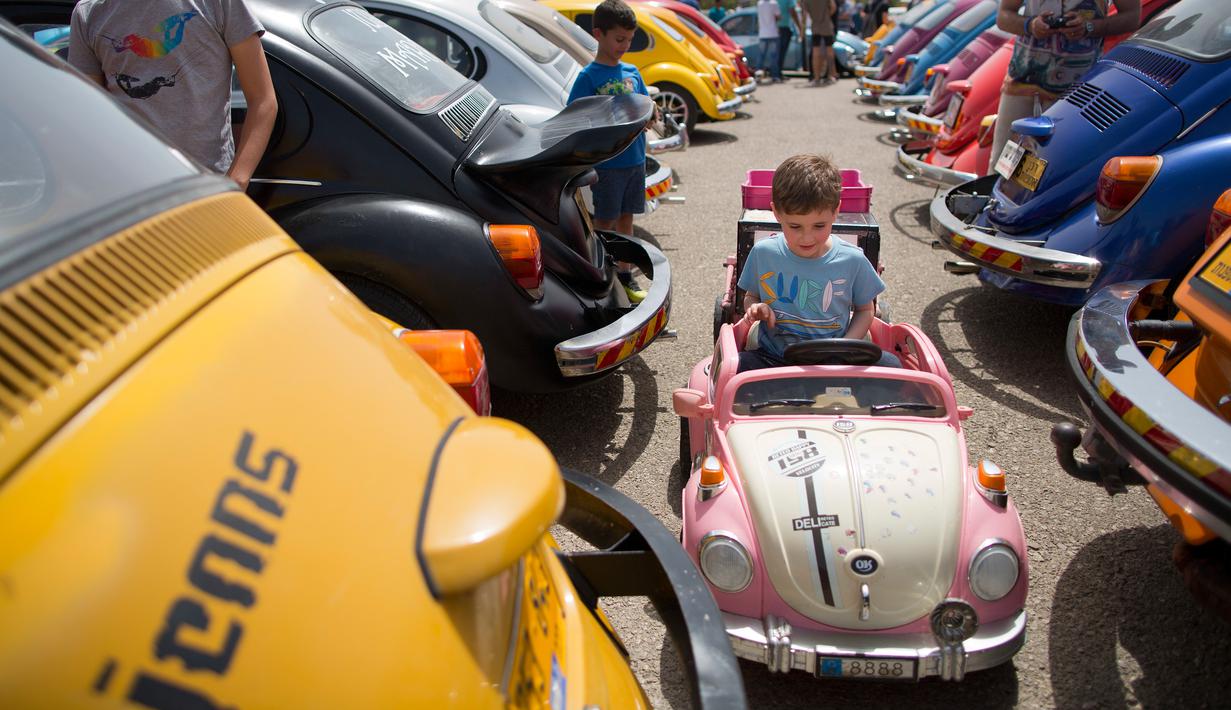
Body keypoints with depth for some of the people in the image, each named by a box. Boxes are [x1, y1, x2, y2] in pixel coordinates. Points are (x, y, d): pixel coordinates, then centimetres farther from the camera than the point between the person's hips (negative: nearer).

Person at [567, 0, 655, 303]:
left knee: (626, 217, 13)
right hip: (606, 163, -5)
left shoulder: (632, 72, 9)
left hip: (635, 159, 6)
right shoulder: (589, 76, -8)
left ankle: (625, 274, 23)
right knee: (605, 222, 3)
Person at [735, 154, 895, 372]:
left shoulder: (853, 260, -4)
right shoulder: (763, 253, -3)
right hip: (774, 359, 0)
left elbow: (864, 310, 10)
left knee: (890, 364, -24)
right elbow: (750, 296, 14)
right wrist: (755, 308, -11)